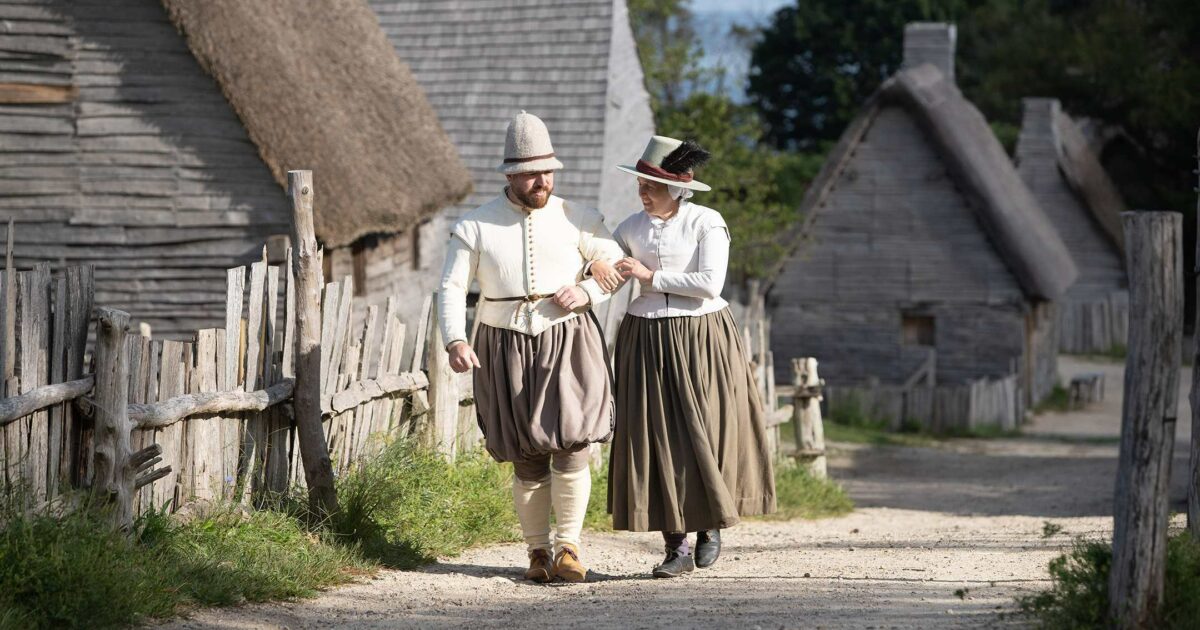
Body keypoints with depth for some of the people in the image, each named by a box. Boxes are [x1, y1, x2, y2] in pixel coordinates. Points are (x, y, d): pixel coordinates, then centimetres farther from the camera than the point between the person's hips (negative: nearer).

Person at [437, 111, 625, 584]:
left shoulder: (576, 219, 2)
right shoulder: (475, 226, 0)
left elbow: (618, 265, 10)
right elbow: (452, 288, -3)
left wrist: (586, 292, -9)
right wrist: (456, 342, -19)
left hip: (568, 342, 0)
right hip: (506, 349, 0)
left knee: (570, 445, -11)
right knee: (527, 458, 3)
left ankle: (568, 546, 0)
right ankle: (537, 552, 14)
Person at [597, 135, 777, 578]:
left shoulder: (707, 223, -5)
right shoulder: (632, 228, 7)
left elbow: (710, 283, -15)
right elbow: (600, 265, 18)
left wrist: (651, 277, -12)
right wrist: (596, 268, -5)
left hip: (701, 339, -3)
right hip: (647, 340, 3)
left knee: (705, 436, -1)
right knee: (656, 439, -2)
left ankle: (710, 524, 24)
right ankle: (676, 547, 2)